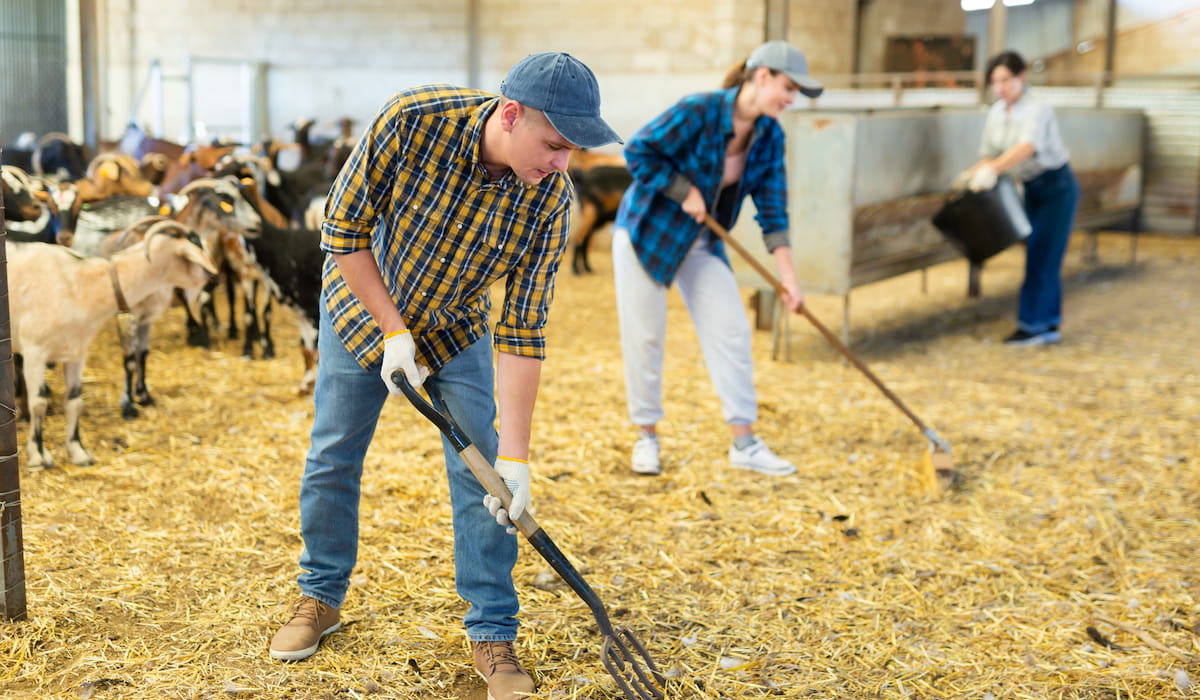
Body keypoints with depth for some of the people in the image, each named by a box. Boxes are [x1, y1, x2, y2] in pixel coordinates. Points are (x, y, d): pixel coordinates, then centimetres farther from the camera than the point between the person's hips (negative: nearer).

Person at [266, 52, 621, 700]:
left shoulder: (549, 199, -28)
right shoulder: (413, 119, -34)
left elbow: (521, 331, -24)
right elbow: (344, 228, -20)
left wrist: (514, 455, -26)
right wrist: (393, 330, -21)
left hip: (455, 329, 1)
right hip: (364, 303, 0)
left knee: (482, 473, -5)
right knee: (332, 456, 7)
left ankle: (492, 634, 8)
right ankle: (320, 597, 29)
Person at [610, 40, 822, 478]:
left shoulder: (769, 135, -4)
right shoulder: (698, 112, -23)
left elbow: (772, 207, -4)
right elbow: (638, 151, -19)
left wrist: (787, 276, -9)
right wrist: (686, 191, -20)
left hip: (702, 242, 6)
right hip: (647, 229, -5)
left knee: (731, 329, -3)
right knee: (644, 336, -1)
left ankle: (744, 443, 3)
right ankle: (646, 435, 16)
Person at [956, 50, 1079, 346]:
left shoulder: (1038, 109, -23)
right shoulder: (996, 113, -1)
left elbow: (1027, 147, -41)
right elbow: (990, 155, 4)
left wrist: (993, 169, -54)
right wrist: (971, 174, -16)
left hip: (1057, 187, -7)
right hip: (1032, 188, 7)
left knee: (1042, 256, -6)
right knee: (1040, 256, 10)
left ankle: (1032, 325, -1)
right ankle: (1049, 325, 17)